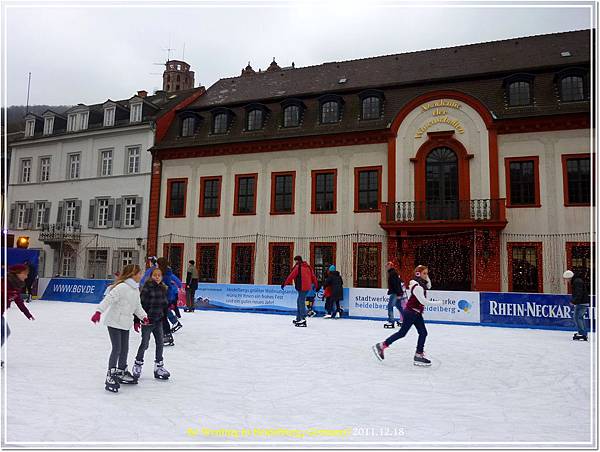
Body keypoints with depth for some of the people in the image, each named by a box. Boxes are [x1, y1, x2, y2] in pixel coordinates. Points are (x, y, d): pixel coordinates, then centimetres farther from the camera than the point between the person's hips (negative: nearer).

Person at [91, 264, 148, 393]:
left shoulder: (136, 289, 8)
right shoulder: (122, 287, -20)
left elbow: (137, 306, 17)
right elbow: (109, 299, -27)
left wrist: (143, 316, 10)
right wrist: (99, 311, -36)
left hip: (125, 324, 9)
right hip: (114, 322, -8)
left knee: (125, 348, 16)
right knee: (117, 348, -8)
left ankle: (121, 372, 32)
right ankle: (110, 376, 3)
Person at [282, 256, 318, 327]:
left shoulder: (298, 267, -6)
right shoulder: (308, 267, 15)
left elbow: (291, 276, -8)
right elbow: (313, 276, 17)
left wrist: (284, 283, -3)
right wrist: (316, 286, 23)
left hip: (301, 287, -8)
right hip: (307, 287, 8)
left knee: (301, 302, -6)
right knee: (299, 301, 18)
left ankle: (303, 319, -12)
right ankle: (298, 318, 27)